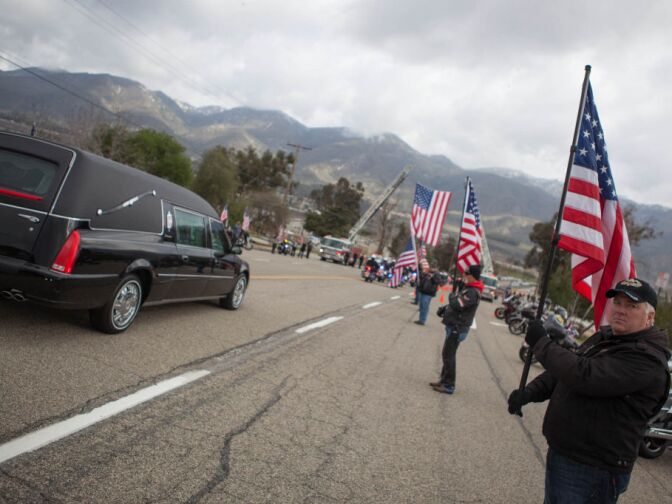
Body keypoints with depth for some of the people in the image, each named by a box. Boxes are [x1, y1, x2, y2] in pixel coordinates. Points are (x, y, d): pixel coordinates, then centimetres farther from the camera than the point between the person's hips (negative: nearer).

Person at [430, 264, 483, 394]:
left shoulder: (473, 292, -22)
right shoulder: (468, 288, 11)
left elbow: (457, 304, -31)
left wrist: (452, 295, -10)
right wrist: (445, 308, 5)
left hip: (457, 329, -10)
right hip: (455, 327, 10)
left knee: (448, 355, -4)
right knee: (447, 354, 17)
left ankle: (449, 385, 3)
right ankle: (444, 380, 28)